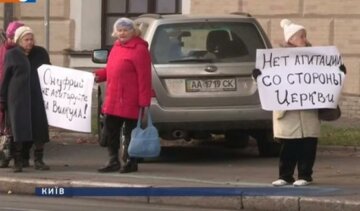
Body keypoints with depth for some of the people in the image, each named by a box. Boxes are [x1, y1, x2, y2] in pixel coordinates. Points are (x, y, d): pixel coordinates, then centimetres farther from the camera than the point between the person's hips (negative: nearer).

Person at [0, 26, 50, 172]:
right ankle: (18, 162, -3)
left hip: (37, 96, 2)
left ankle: (38, 160, 7)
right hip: (18, 97, -2)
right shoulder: (12, 55, 4)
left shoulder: (41, 53, 9)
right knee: (19, 128, -6)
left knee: (39, 127, -1)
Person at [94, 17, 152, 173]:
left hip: (130, 101, -9)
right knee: (109, 132, 12)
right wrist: (99, 75, 6)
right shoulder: (117, 47, 15)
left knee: (129, 132, 1)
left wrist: (144, 101, -20)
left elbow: (144, 78, -16)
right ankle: (114, 162, 22)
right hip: (113, 101, 9)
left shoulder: (139, 49, -12)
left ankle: (130, 162, 11)